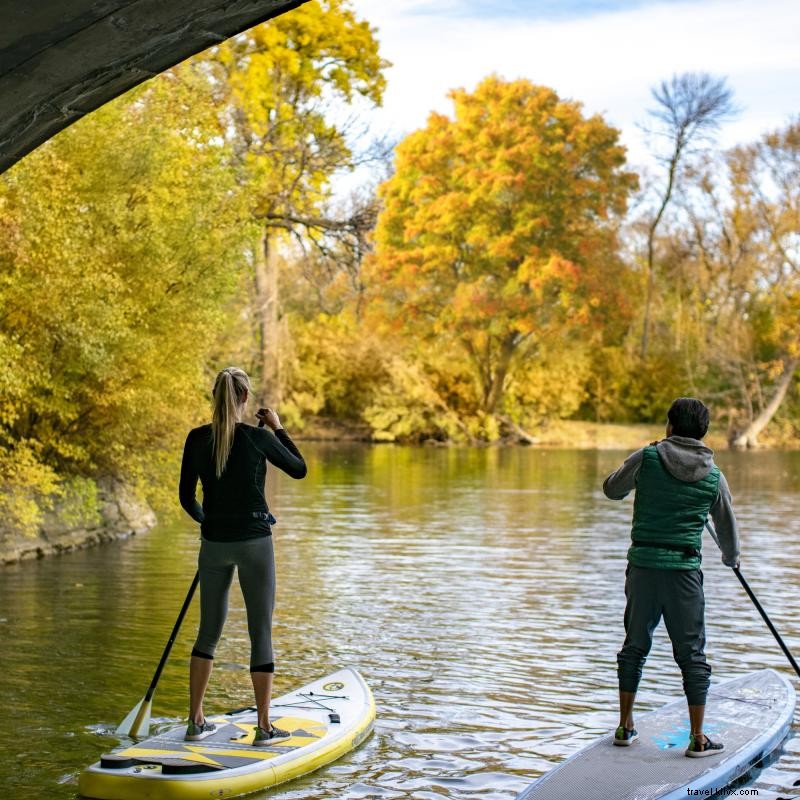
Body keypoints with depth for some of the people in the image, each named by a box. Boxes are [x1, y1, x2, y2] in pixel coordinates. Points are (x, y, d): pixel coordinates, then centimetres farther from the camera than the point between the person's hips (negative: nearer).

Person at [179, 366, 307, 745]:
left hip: (214, 544, 3)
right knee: (260, 633, 5)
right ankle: (264, 727, 8)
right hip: (255, 543, -3)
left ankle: (196, 721, 18)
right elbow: (299, 469, 4)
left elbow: (187, 498, 5)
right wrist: (278, 428, 12)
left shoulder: (197, 439, -3)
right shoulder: (258, 438, -12)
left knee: (208, 632, 16)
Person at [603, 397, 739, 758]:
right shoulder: (714, 476, 2)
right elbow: (728, 528, 16)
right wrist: (731, 558, 37)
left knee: (635, 645, 15)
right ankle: (697, 739, 7)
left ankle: (625, 727, 22)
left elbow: (612, 489, 12)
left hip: (642, 565, 1)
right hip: (684, 570, -1)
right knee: (692, 653, 6)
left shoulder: (647, 458, -3)